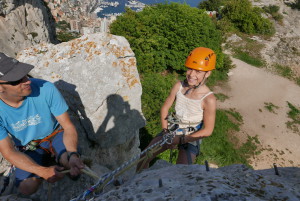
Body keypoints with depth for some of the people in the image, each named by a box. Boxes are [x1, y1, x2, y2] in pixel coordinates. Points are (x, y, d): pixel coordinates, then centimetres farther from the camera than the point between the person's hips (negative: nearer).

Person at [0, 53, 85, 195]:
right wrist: (43, 171, -33)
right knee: (26, 188, -15)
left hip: (55, 134, -1)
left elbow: (68, 126, -21)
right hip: (28, 147, 2)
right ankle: (45, 160, 16)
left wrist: (73, 155, -39)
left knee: (69, 161, -29)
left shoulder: (46, 88, -30)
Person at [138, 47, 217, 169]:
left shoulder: (209, 99, -25)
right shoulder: (179, 86, -15)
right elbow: (165, 108, -1)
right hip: (173, 131, 4)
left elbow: (207, 131, -16)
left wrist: (180, 139, -18)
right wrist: (165, 131, -9)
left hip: (191, 138, -3)